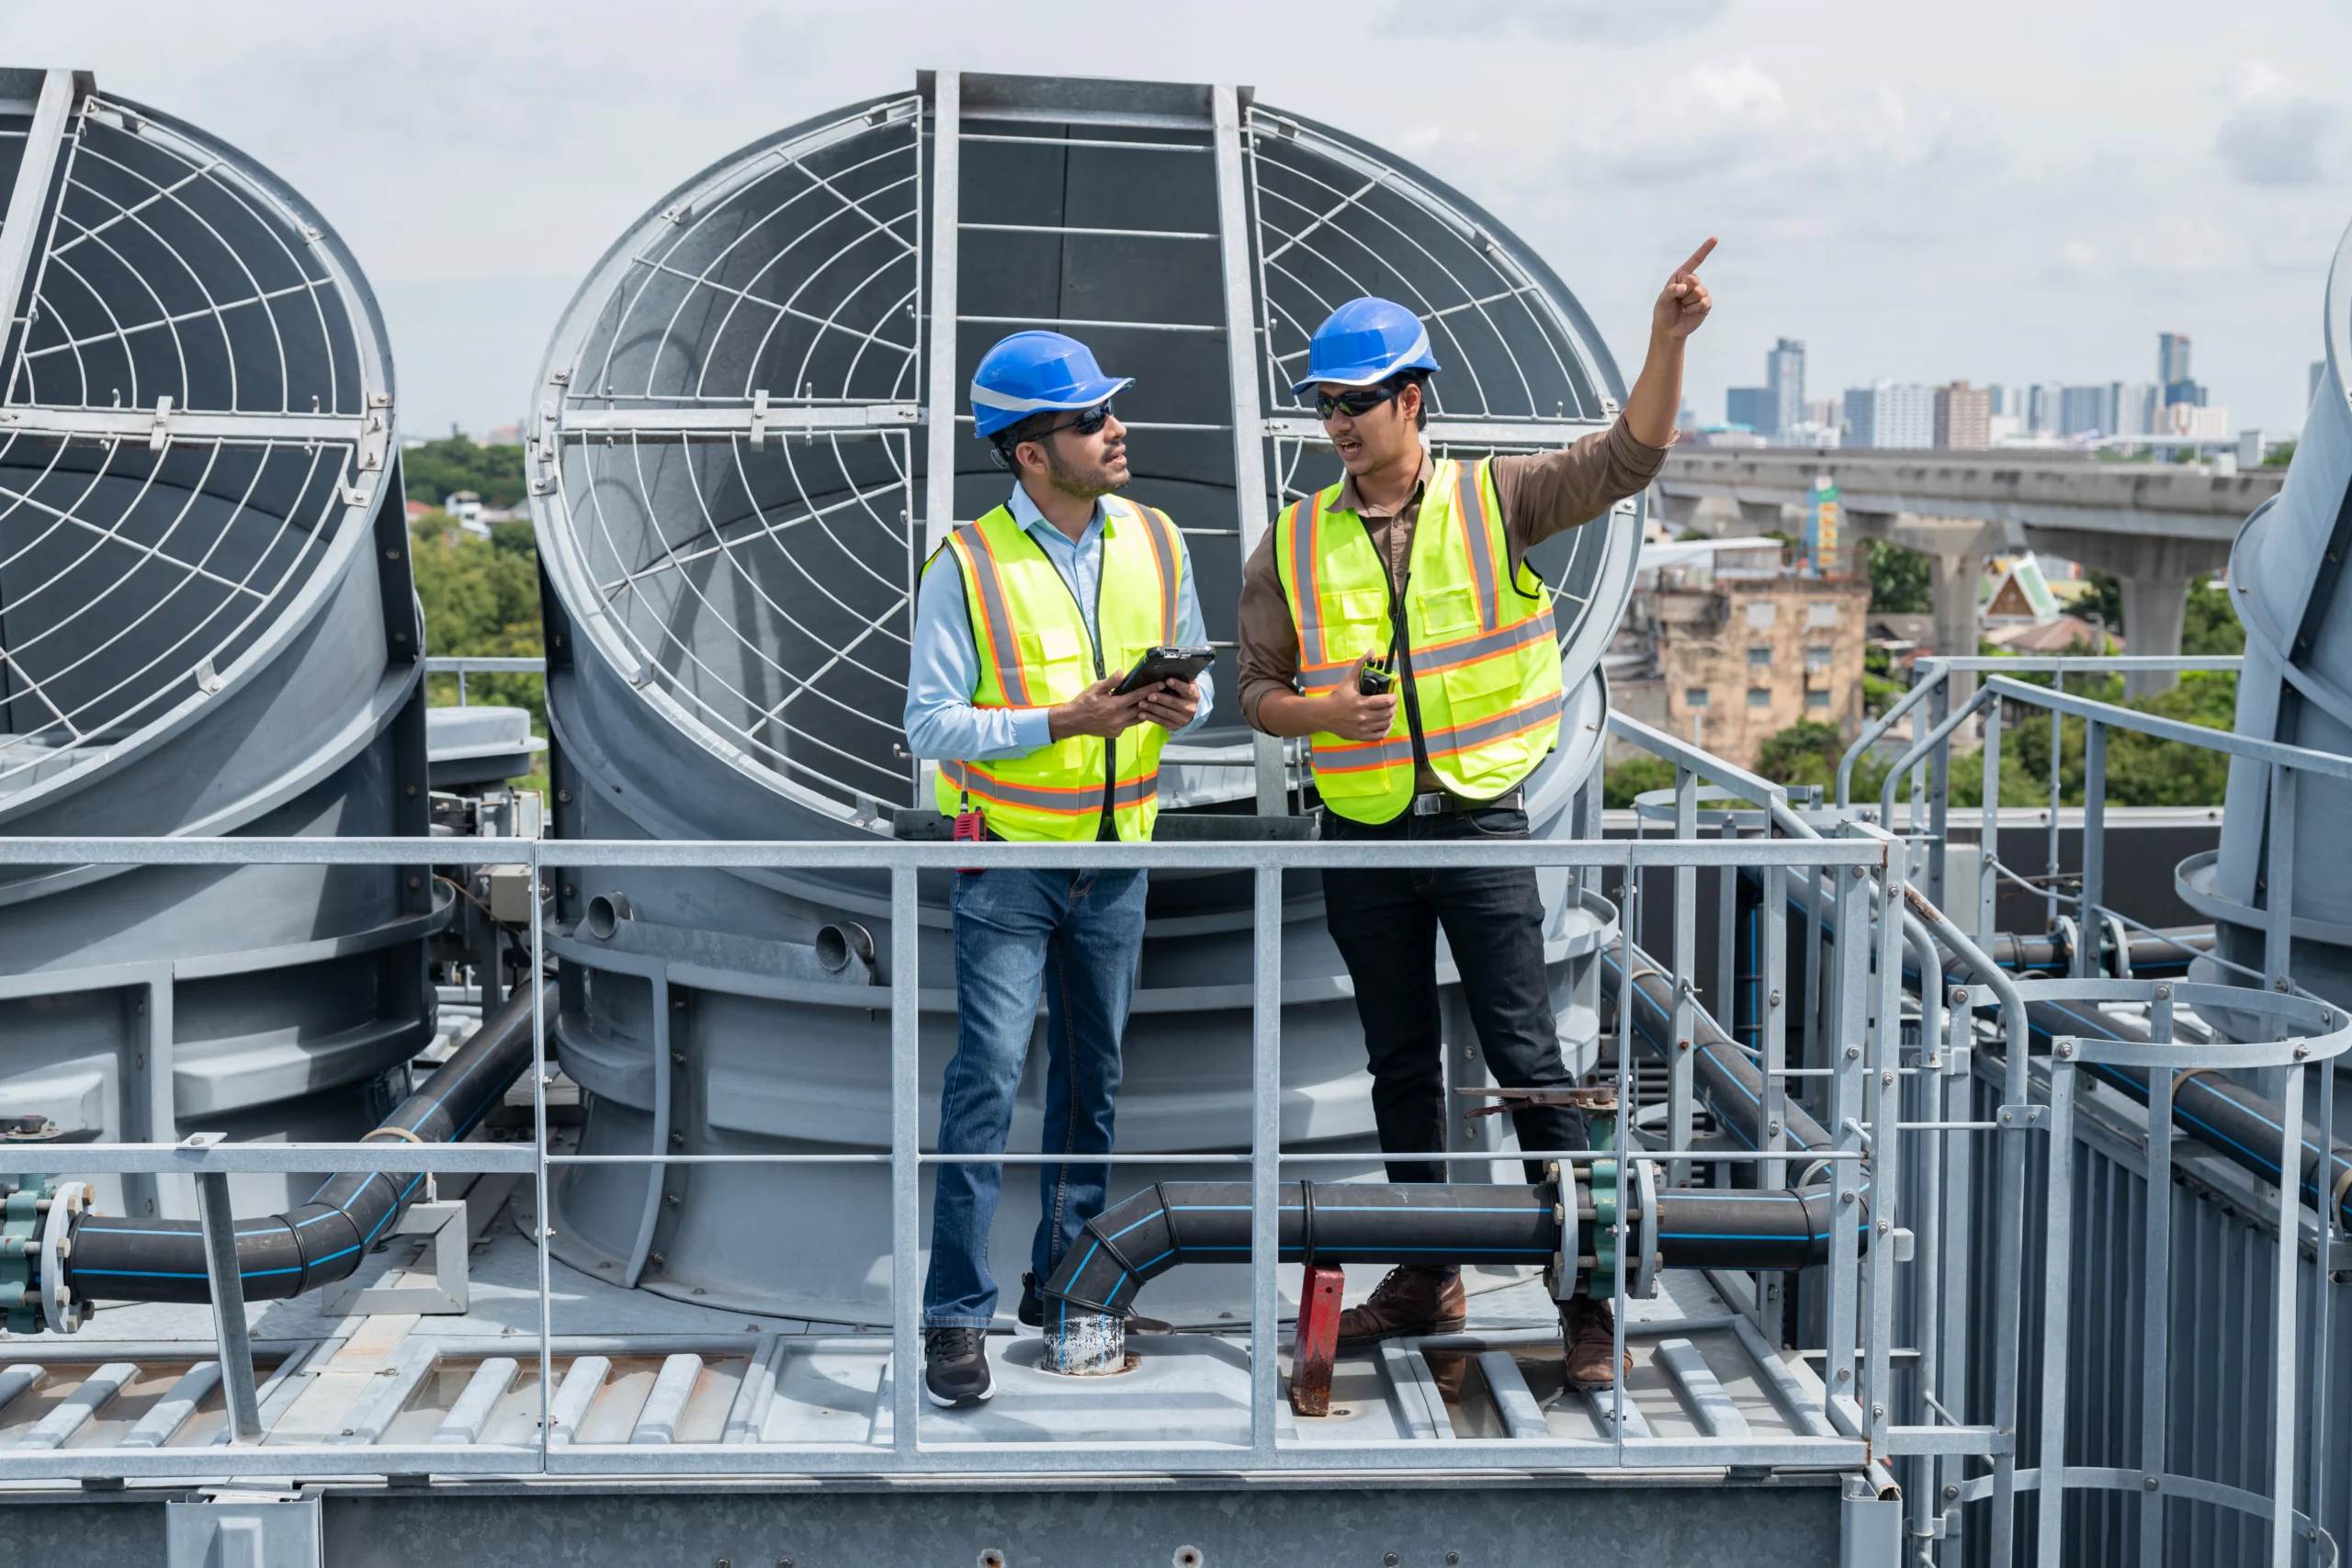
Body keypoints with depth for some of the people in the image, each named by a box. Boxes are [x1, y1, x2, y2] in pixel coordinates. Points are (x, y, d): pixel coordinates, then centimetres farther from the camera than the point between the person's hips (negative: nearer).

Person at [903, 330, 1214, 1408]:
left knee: (1094, 1079, 12)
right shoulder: (967, 564, -11)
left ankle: (1065, 1284, 26)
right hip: (1007, 855, -5)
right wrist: (1064, 722, -22)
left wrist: (1183, 704, -10)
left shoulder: (1155, 543, 5)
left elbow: (1195, 678, 14)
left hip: (1117, 853, 5)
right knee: (988, 1074, -10)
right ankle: (957, 1316, -4)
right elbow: (931, 722, -12)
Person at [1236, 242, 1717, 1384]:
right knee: (1401, 1067, 13)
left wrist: (1667, 341, -25)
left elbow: (1628, 458, -11)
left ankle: (1589, 1293, 2)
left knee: (1526, 1056, -6)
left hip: (1479, 822, -3)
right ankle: (1426, 1281, 26)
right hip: (1361, 837, 3)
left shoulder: (1495, 501, -2)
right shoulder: (1295, 544, 5)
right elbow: (1259, 692, 8)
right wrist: (1328, 711, -13)